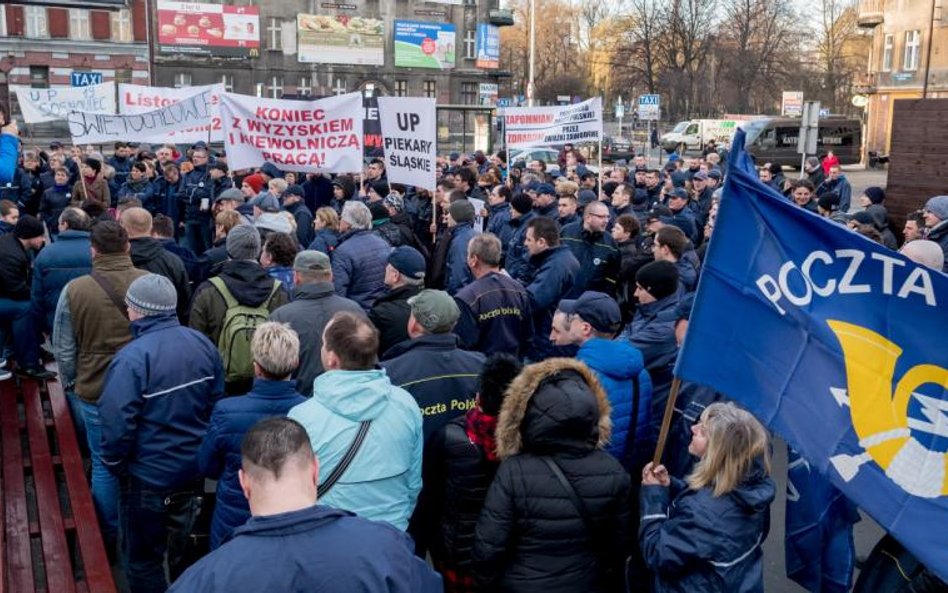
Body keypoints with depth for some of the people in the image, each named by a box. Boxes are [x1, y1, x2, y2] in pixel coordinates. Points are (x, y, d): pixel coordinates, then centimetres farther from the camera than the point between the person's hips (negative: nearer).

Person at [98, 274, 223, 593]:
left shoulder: (132, 359, -26)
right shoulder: (203, 344, -6)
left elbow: (117, 426, -24)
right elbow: (217, 405, 3)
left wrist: (114, 465, -4)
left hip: (148, 478, -6)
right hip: (194, 470, 6)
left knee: (142, 560, 14)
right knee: (184, 552, 27)